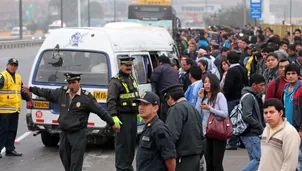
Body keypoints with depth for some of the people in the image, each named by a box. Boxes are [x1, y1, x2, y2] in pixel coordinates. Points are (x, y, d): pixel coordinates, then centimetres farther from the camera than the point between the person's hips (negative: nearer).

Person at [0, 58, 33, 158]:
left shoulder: (18, 77, 18)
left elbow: (22, 91, 31)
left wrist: (28, 99, 31)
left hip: (15, 109, 8)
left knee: (12, 131, 12)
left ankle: (10, 149, 19)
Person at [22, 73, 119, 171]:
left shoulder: (87, 97, -9)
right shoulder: (62, 92, 4)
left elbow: (101, 111, -4)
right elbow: (47, 93, 19)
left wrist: (112, 123, 2)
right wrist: (31, 89, 26)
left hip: (78, 134, -6)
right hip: (64, 133, 6)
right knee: (65, 160, 15)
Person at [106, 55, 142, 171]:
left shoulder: (132, 79, 17)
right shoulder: (115, 81, -11)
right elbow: (111, 101, -19)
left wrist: (138, 112, 25)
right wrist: (114, 116, -27)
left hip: (133, 116, 9)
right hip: (122, 117, -9)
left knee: (132, 142, 14)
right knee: (122, 143, -7)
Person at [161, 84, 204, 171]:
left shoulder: (176, 109, -11)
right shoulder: (193, 108, 18)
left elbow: (172, 134, -21)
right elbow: (201, 134, 21)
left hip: (183, 157, -10)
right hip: (196, 155, 10)